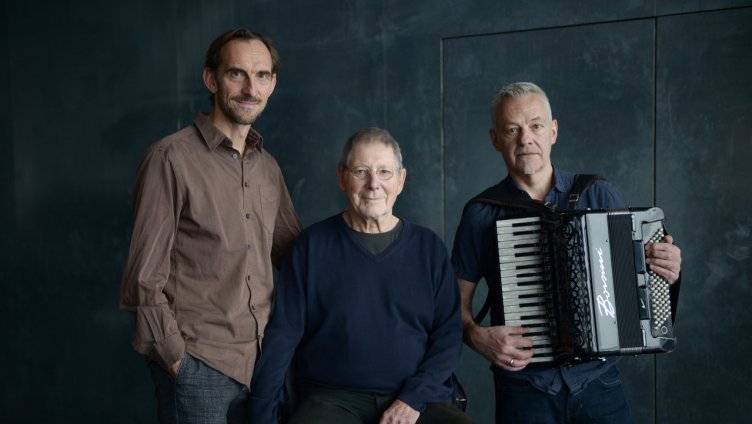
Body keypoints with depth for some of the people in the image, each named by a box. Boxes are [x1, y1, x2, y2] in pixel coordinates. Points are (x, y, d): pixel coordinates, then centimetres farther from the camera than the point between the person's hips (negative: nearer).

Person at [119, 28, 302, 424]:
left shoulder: (268, 166, 9)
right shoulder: (171, 158, -9)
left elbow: (293, 252, 17)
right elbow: (145, 279, -9)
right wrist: (175, 356, -10)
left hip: (264, 361, 6)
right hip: (199, 366, -5)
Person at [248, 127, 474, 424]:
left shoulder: (429, 247, 7)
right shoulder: (313, 245, 4)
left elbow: (449, 334, 5)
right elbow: (282, 335, 2)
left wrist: (414, 398, -8)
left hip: (416, 397, 2)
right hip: (334, 398, -2)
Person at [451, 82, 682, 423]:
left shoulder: (600, 195, 1)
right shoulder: (481, 214, -3)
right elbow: (457, 301, 2)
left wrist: (668, 271, -12)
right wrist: (477, 337, -16)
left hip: (598, 382, 1)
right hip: (524, 389, -1)